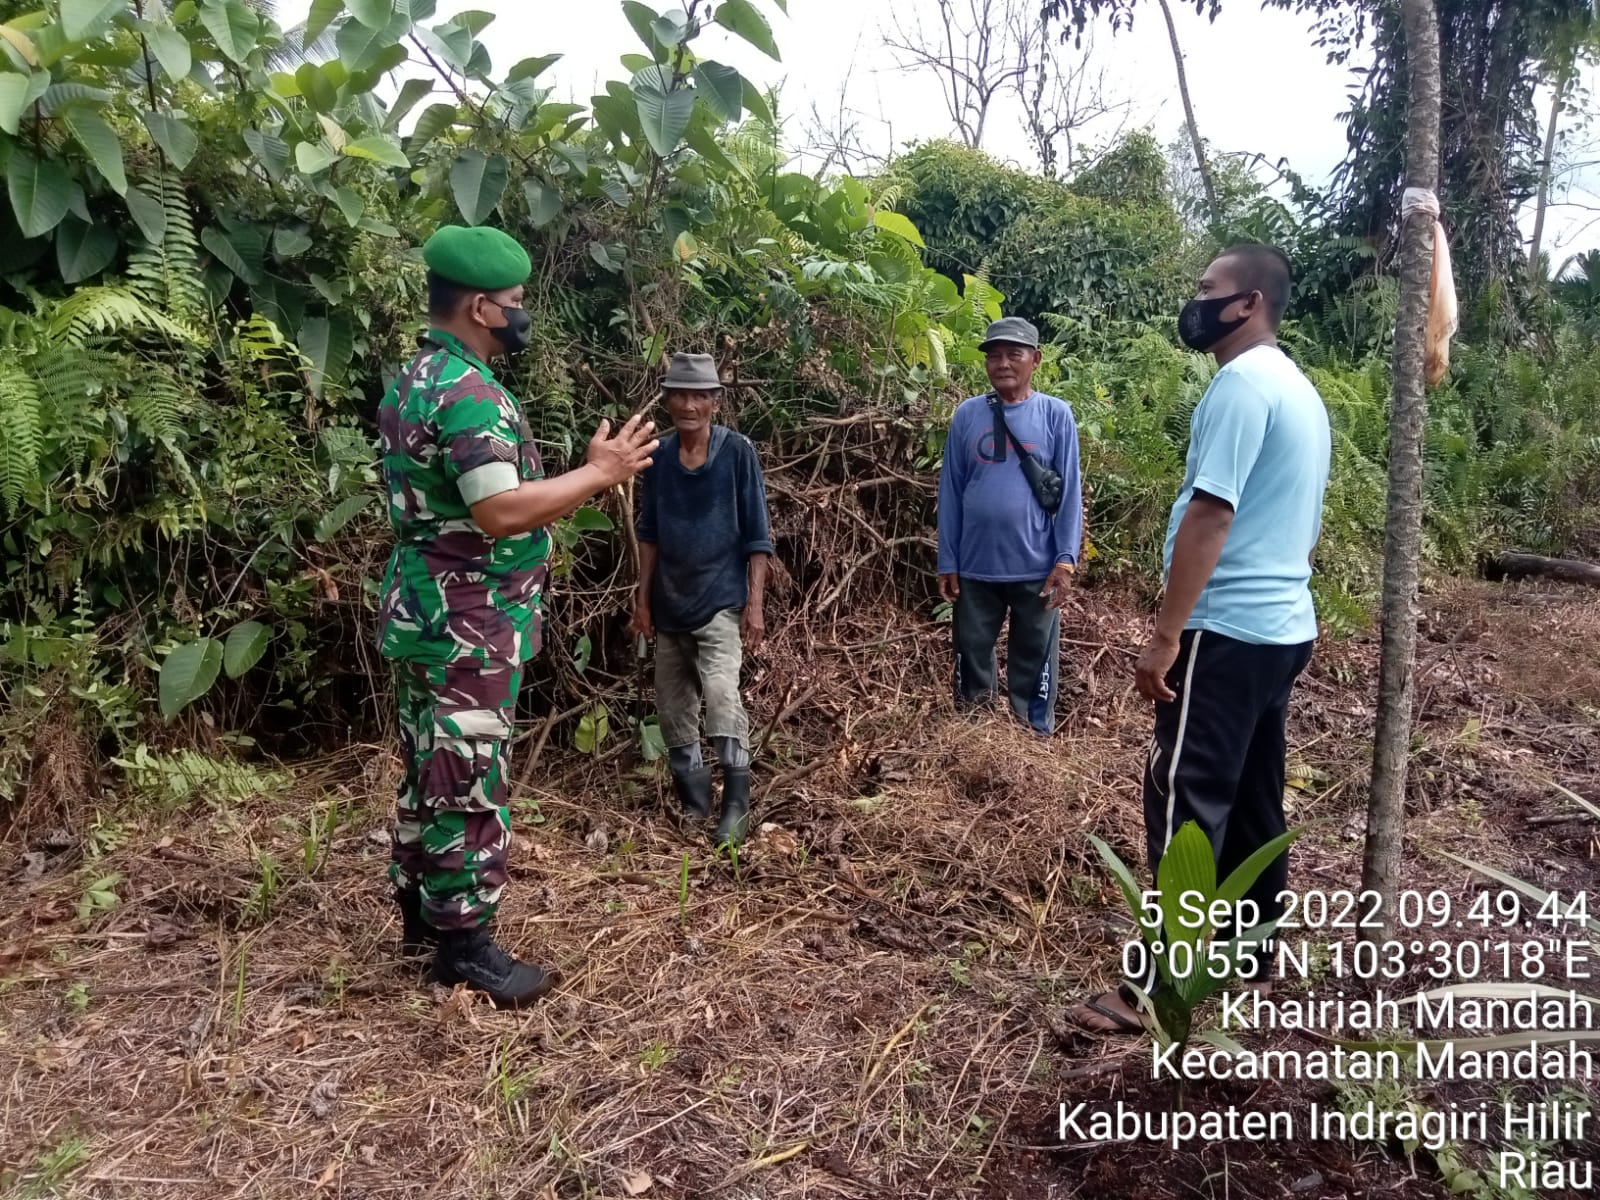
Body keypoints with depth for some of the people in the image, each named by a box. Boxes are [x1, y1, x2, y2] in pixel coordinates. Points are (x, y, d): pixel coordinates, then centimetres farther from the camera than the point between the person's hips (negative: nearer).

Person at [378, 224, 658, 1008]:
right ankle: (464, 943, 11)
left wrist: (579, 483, 18)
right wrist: (597, 473, -19)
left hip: (428, 613, 11)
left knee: (431, 772, 18)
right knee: (468, 784, -1)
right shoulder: (468, 390, -20)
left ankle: (422, 913, 32)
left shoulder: (414, 381, 13)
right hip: (468, 625, -10)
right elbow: (501, 510, -30)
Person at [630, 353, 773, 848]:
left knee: (721, 694, -21)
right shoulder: (659, 456, 2)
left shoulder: (737, 451, -8)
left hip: (721, 601, -5)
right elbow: (649, 531, 10)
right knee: (673, 710, 11)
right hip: (670, 604, 5)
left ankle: (736, 806, -8)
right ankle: (693, 803, 27)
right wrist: (643, 597, 8)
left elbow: (757, 535, -7)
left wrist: (755, 604, -12)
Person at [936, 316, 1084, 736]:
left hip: (1036, 568, -2)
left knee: (1033, 667, 9)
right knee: (972, 661, 13)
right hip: (975, 568, 2)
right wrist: (947, 563, 2)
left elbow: (1069, 491, -2)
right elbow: (950, 492, 4)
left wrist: (1066, 560, -8)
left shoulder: (1056, 414, -1)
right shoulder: (967, 415, 3)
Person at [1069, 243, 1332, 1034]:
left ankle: (1160, 987, 0)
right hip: (1284, 625, 10)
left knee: (1185, 800, -6)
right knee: (1253, 797, 16)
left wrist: (1164, 635, -20)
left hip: (1227, 629, -10)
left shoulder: (1241, 384, -14)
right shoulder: (1300, 391, 17)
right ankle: (1251, 956, 27)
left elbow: (1209, 516, -21)